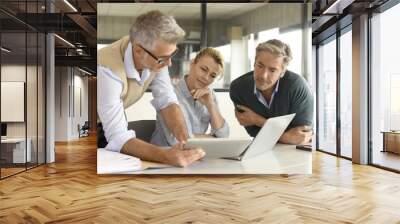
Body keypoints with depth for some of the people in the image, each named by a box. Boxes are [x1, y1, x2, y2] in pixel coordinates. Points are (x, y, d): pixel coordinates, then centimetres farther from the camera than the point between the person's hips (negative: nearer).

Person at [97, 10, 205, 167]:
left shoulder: (157, 55, -19)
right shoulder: (108, 69, -38)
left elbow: (166, 100, -15)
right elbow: (117, 137, -40)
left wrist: (185, 140, -32)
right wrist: (166, 157, -53)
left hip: (114, 121, 5)